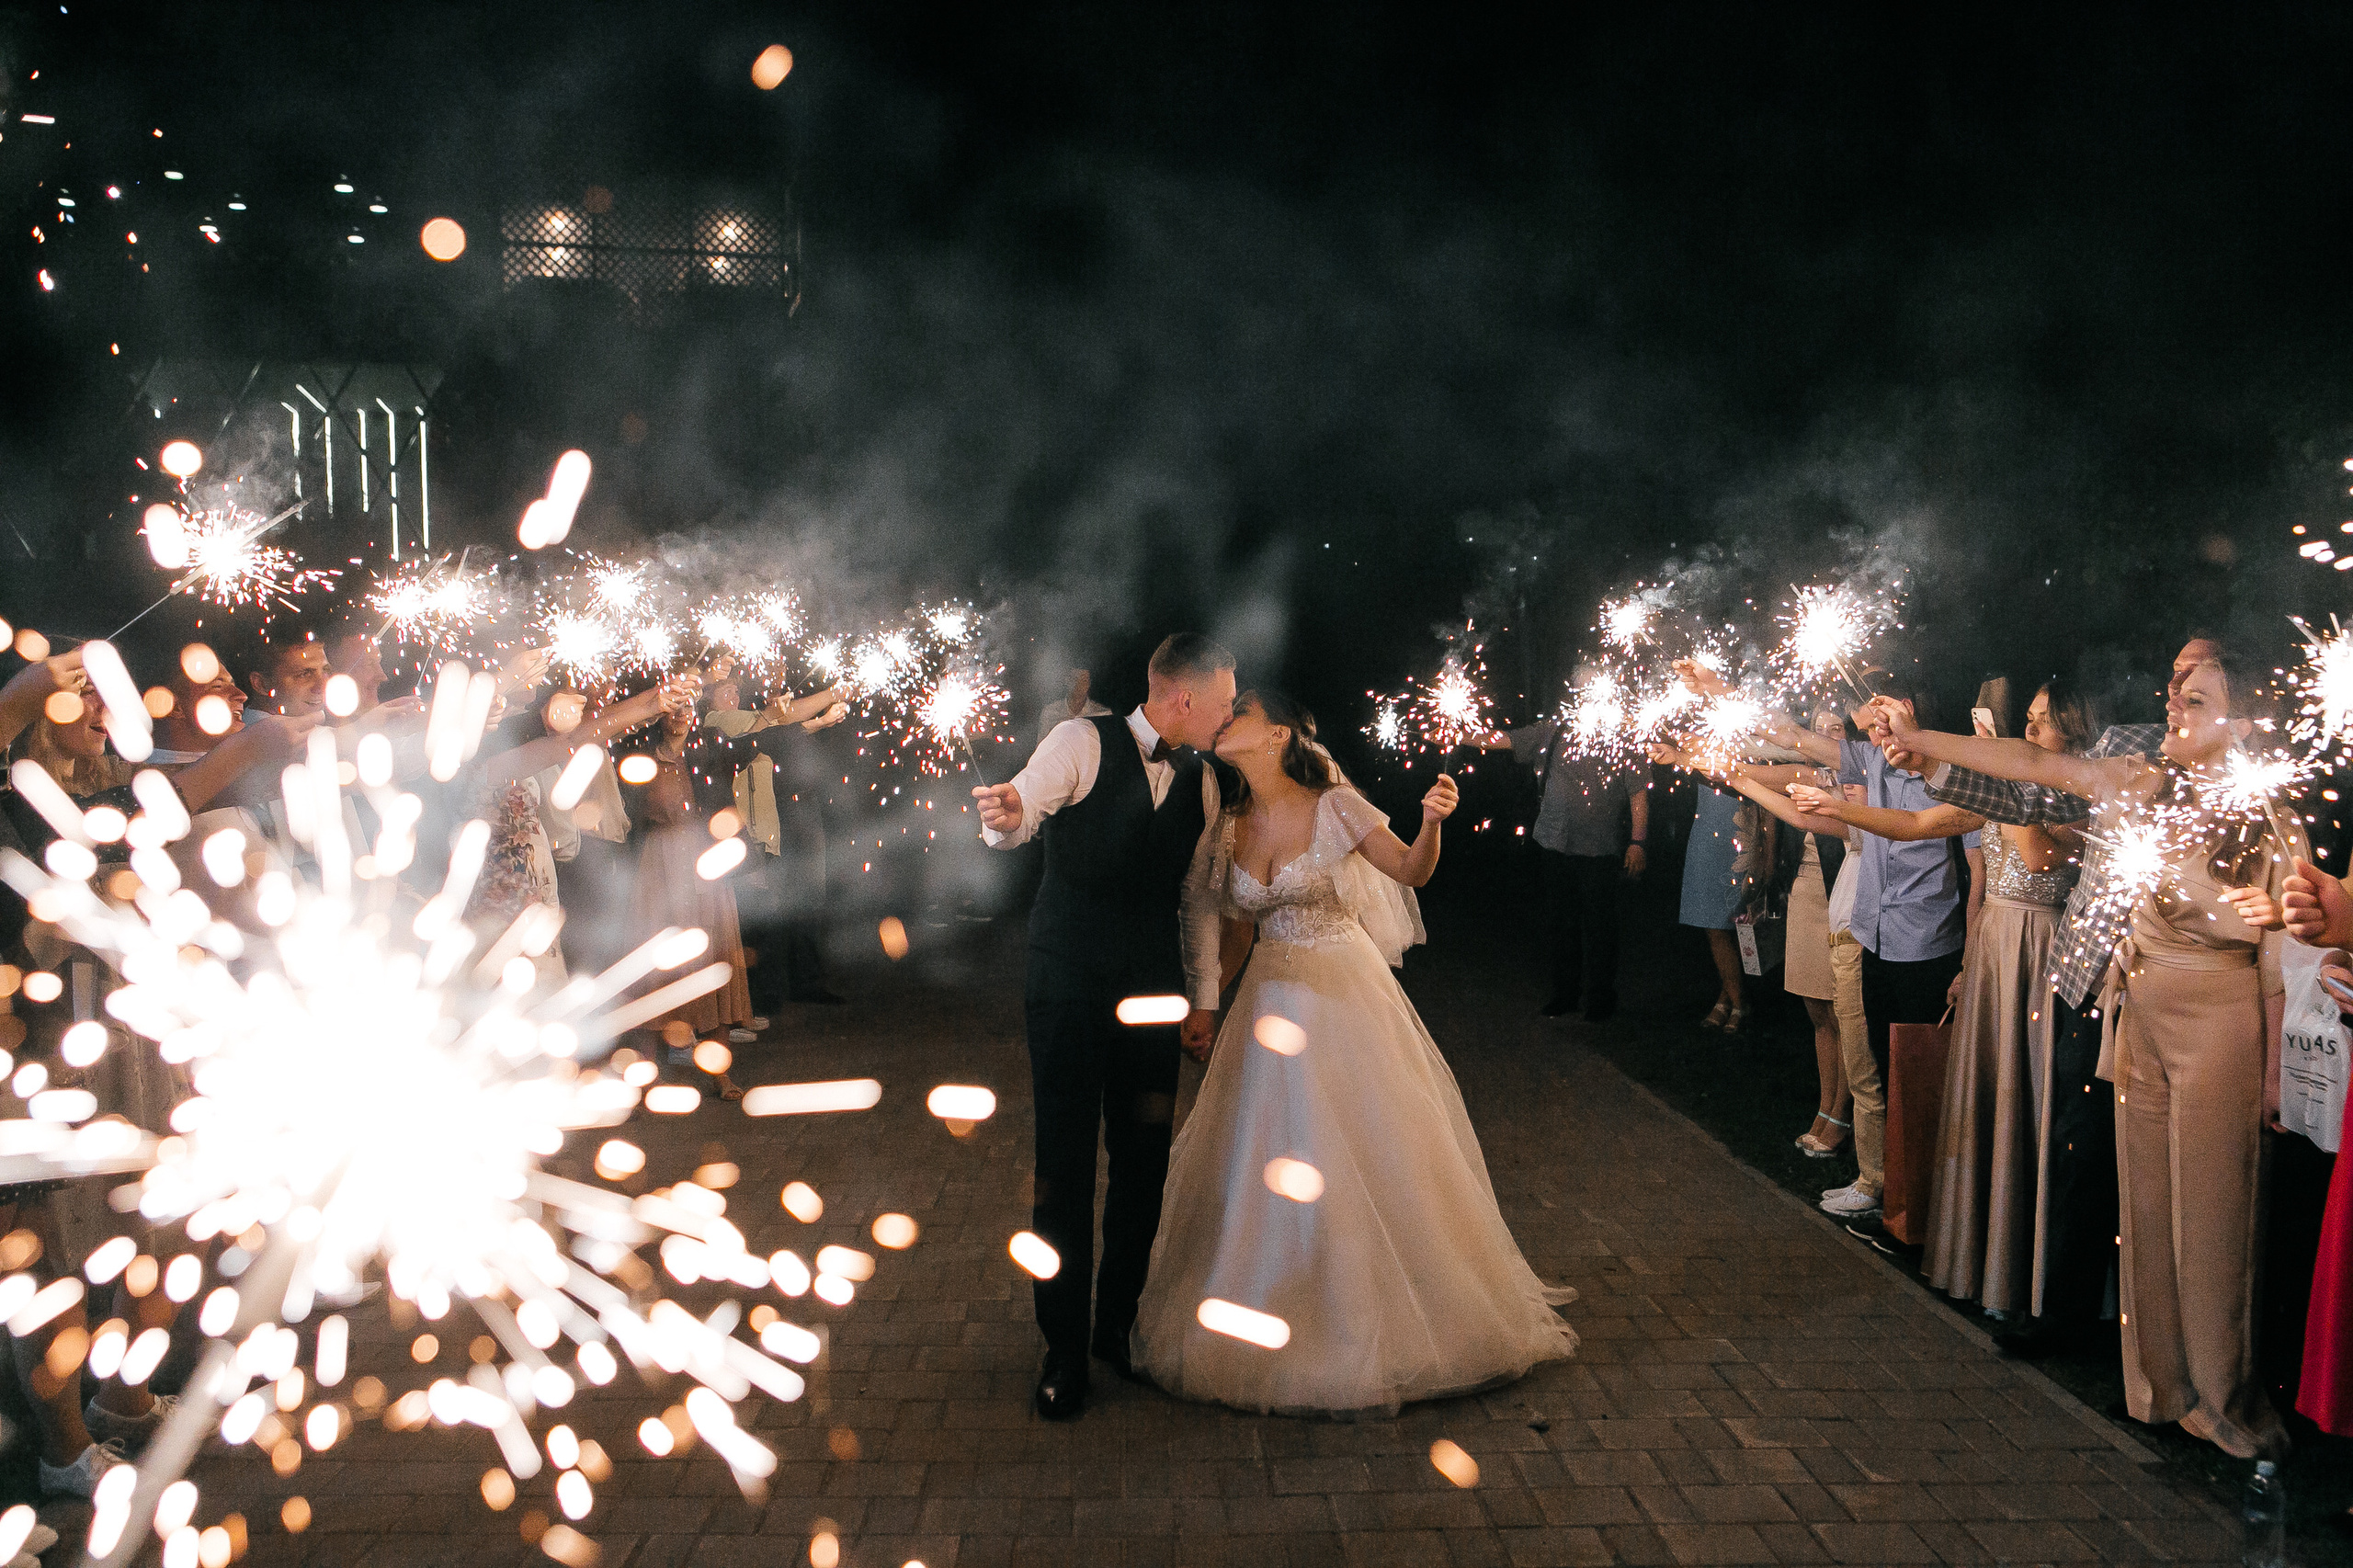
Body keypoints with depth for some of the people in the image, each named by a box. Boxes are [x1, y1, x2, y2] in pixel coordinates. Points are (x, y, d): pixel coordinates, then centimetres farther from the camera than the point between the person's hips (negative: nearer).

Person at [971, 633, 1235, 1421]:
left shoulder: (1201, 781, 10)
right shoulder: (1083, 743, -7)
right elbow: (1019, 811, -21)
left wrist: (1203, 996, 14)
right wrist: (1004, 814, -46)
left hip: (1152, 994, 5)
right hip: (1069, 986, -5)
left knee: (1144, 1163, 9)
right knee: (1064, 1165, -1)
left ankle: (1118, 1326, 27)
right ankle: (1064, 1349, 13)